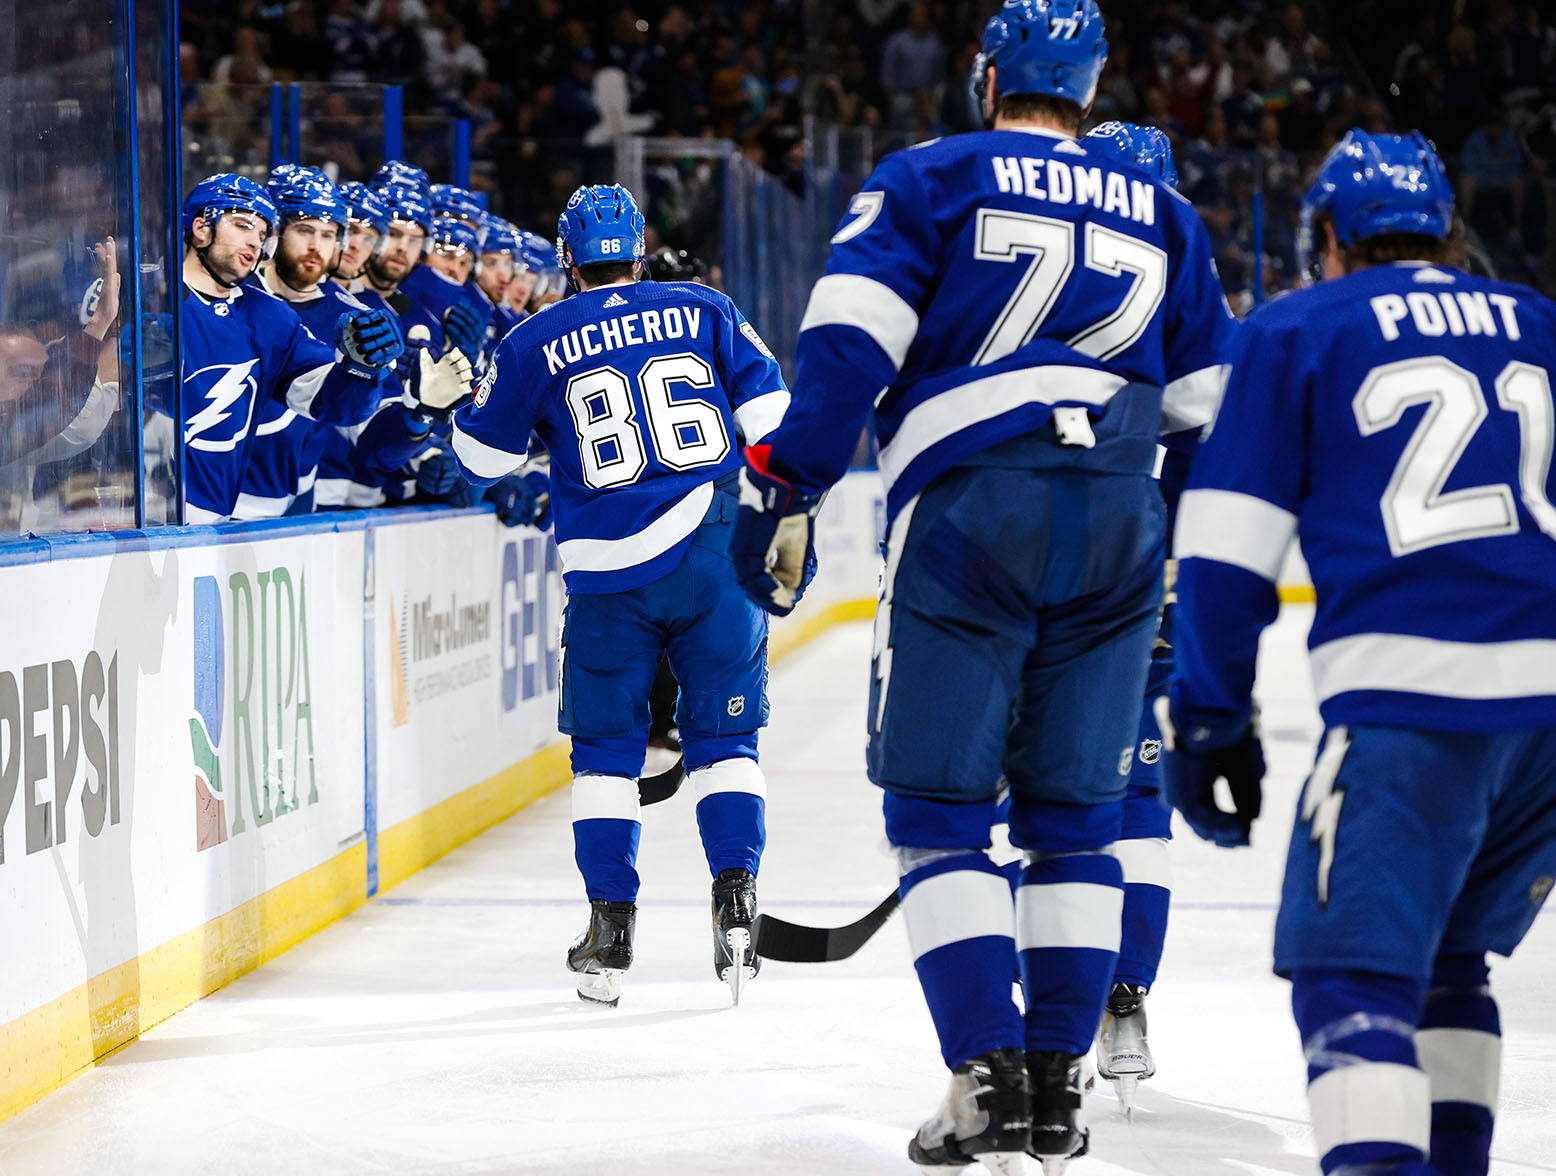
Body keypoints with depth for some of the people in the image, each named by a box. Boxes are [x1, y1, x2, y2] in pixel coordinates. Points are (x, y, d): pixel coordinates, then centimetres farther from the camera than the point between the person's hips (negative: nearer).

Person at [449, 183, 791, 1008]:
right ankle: (736, 897, -4)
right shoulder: (702, 312, 7)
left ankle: (610, 922, 8)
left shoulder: (533, 344, 5)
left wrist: (470, 398, 34)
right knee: (723, 735, 11)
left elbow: (479, 460, 14)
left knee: (606, 747, 12)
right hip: (715, 555, 1)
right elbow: (769, 416, 3)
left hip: (609, 574, -1)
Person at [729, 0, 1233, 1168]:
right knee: (1076, 815, 12)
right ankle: (1059, 1080, 9)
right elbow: (1209, 404, 22)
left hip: (966, 512, -3)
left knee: (939, 806, 3)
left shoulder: (930, 178, 7)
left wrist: (782, 493, -3)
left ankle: (989, 1079, -6)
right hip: (1117, 527, 4)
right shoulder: (1162, 215, 20)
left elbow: (846, 347, -6)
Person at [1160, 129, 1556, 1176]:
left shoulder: (1293, 334, 11)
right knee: (1443, 958, 22)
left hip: (1410, 699, -5)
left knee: (1355, 972, -8)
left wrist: (1212, 722, 9)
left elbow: (1227, 552, 5)